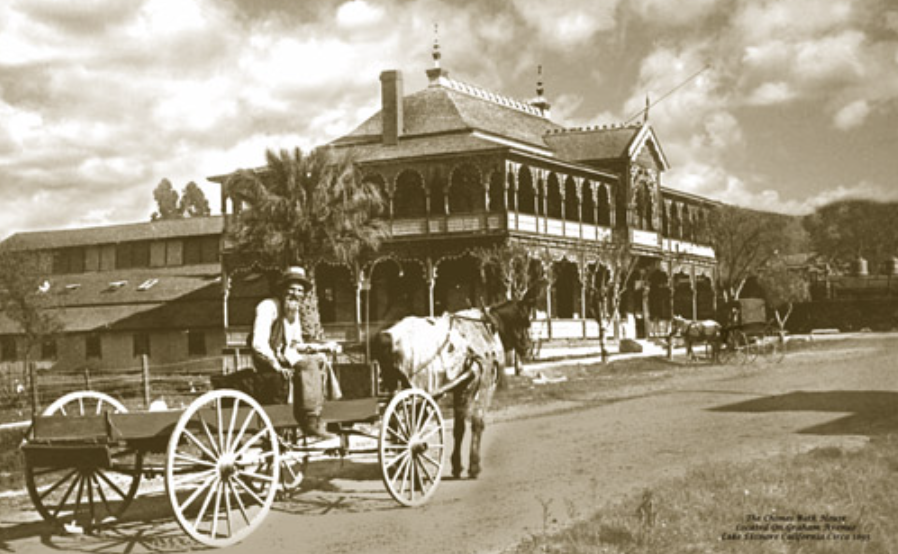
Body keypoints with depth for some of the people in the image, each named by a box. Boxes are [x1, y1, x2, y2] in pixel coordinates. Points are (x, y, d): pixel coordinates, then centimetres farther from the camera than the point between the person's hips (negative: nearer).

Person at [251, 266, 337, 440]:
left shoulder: (294, 312, 15)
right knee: (307, 363, -26)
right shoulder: (269, 306, -13)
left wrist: (322, 347, 2)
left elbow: (297, 345, 19)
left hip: (285, 356, 9)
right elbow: (259, 344, -22)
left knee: (320, 359, -6)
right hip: (266, 361, -9)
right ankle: (311, 424, -28)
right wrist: (277, 366, -31)